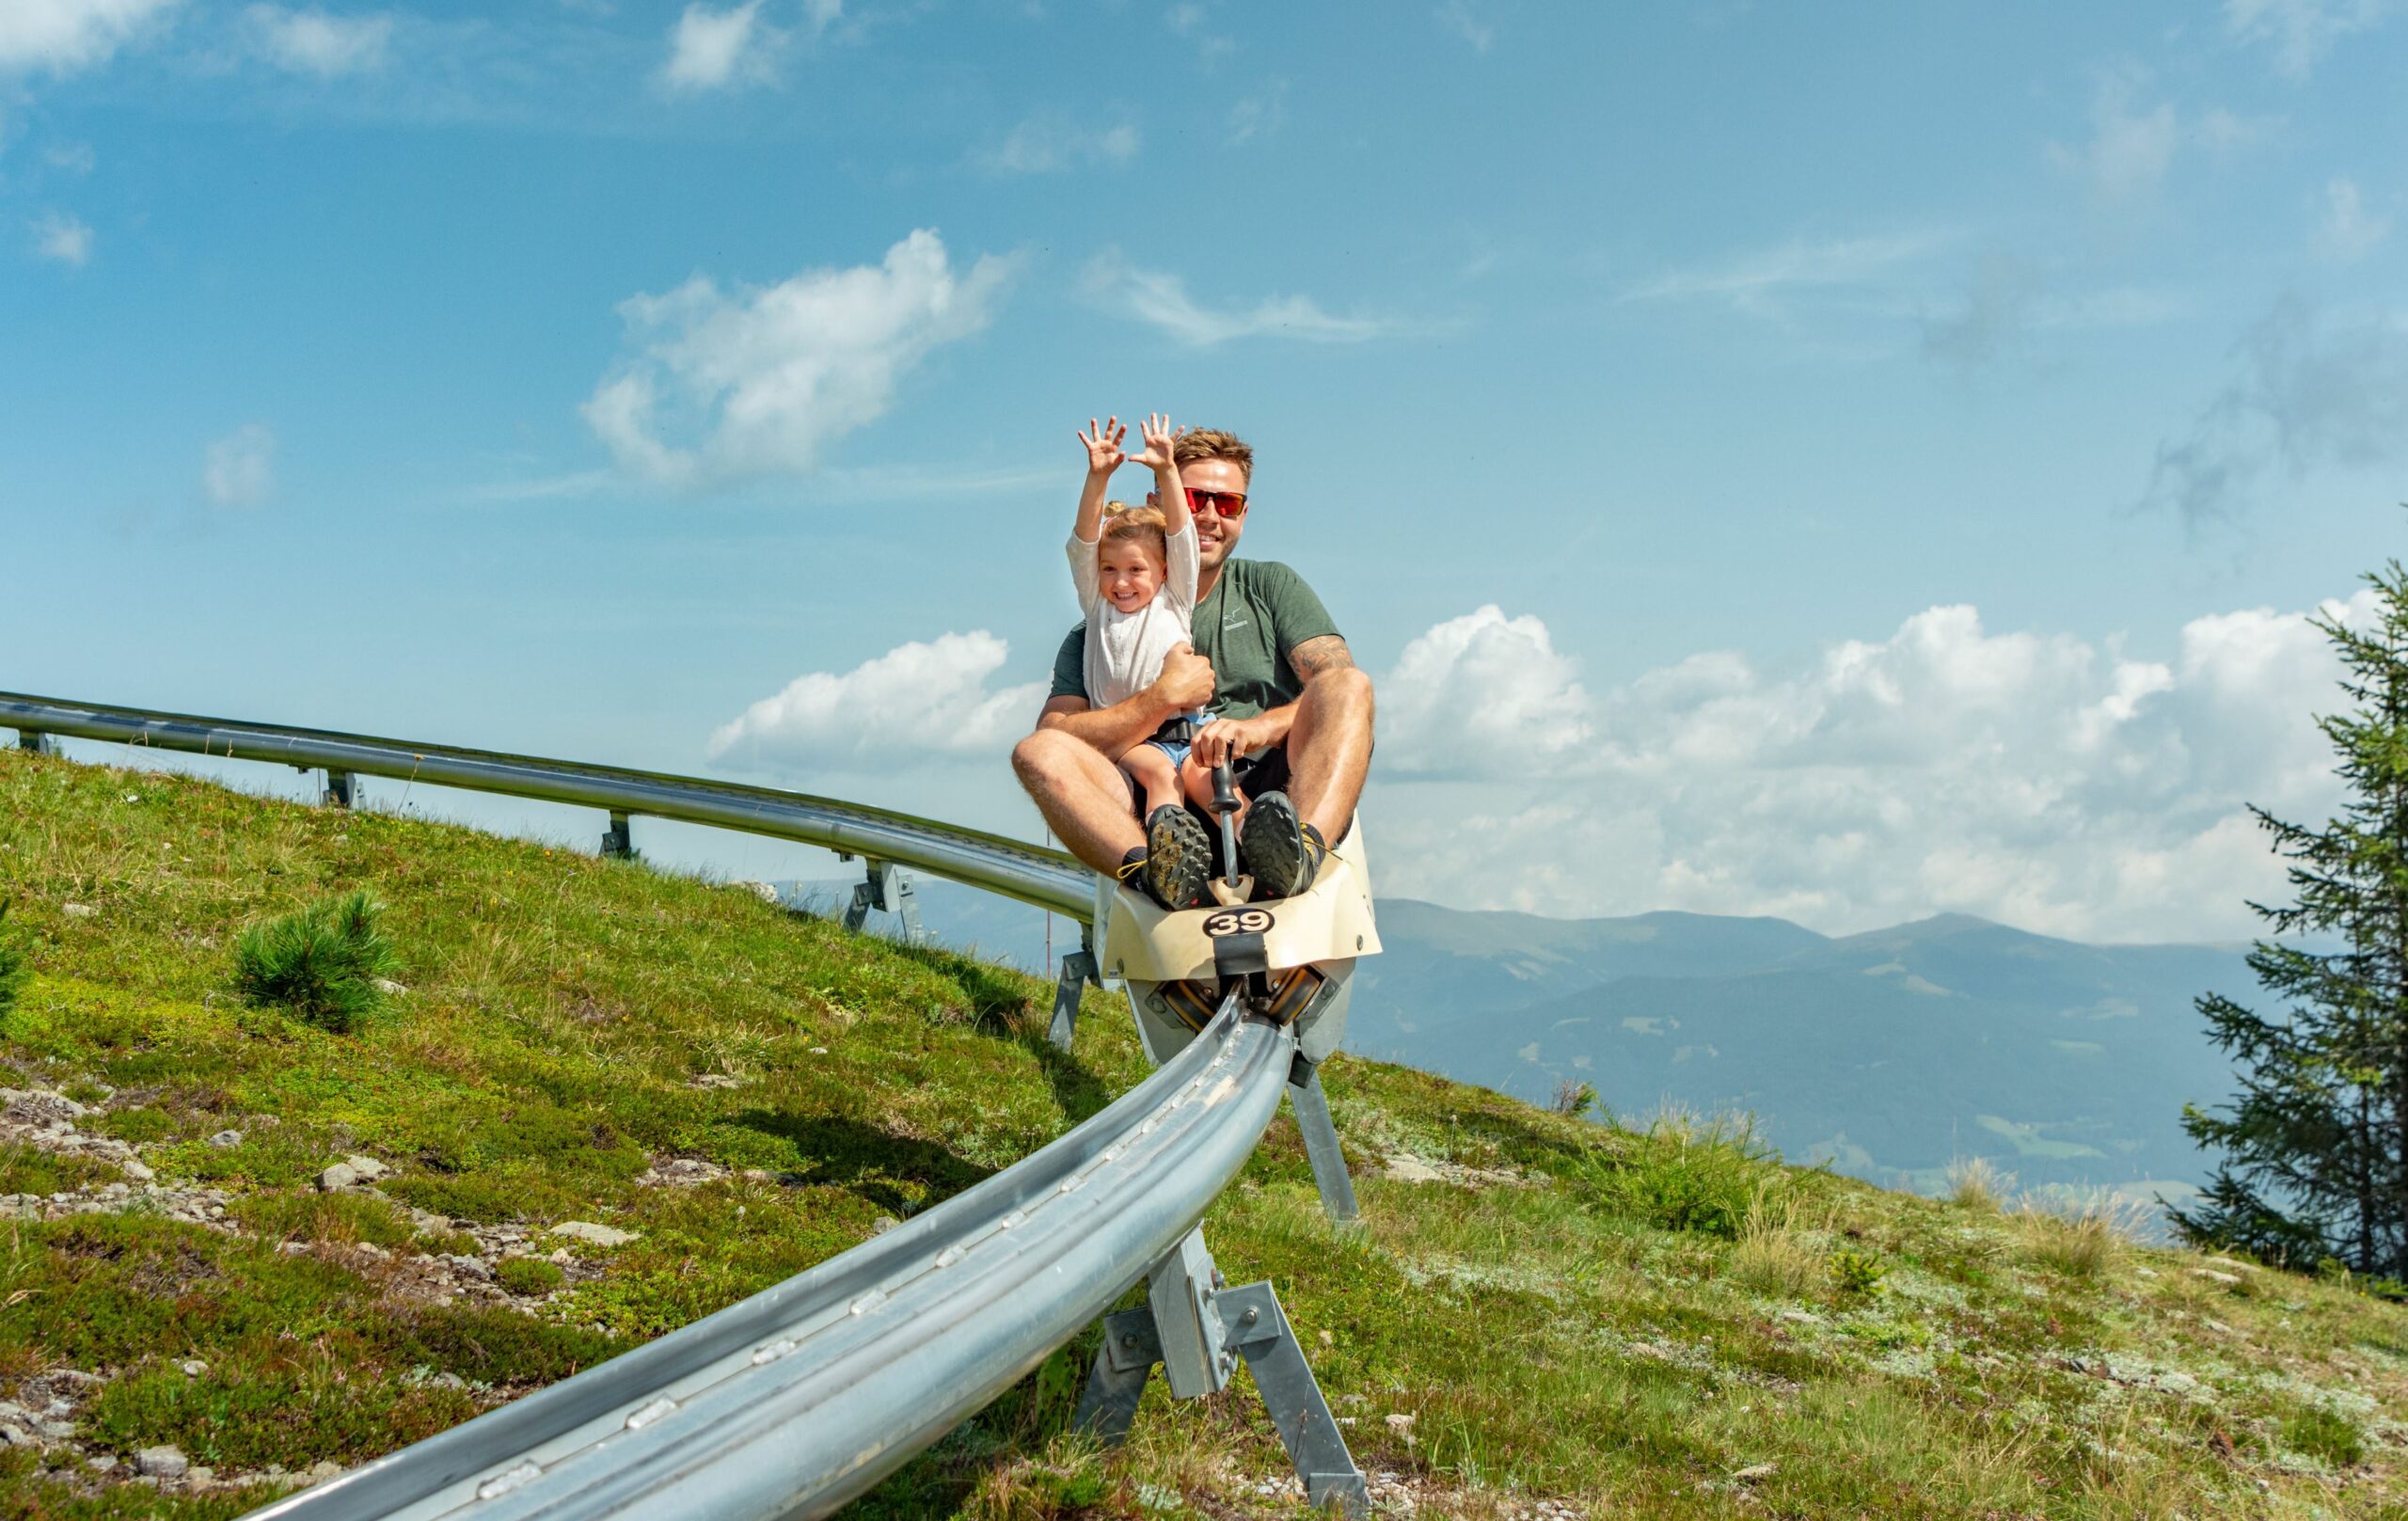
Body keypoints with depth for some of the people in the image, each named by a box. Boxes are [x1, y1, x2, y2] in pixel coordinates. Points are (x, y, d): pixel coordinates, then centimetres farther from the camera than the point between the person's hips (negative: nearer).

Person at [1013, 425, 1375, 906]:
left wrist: (1264, 726, -18)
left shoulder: (1272, 587, 20)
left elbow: (1341, 686, 3)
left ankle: (1301, 855, -52)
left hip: (1271, 793, 0)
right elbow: (1054, 736, 4)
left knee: (1351, 684, -24)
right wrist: (1164, 698, -5)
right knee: (1037, 752, -23)